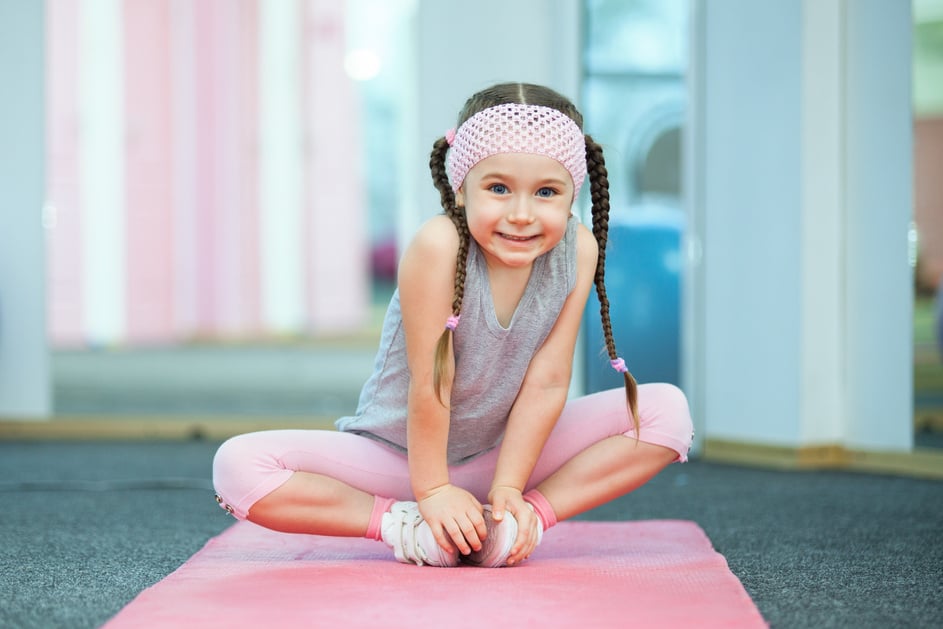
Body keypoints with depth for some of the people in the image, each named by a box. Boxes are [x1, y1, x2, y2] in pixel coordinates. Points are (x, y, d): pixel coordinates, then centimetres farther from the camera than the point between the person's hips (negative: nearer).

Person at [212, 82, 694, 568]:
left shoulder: (579, 250, -16)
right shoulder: (438, 246, -29)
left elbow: (547, 381, -13)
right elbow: (429, 381, -23)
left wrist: (508, 487, -15)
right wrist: (431, 490, -17)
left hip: (502, 450, 3)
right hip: (398, 452, -3)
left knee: (667, 412, -15)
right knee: (238, 467, -25)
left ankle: (533, 514, -15)